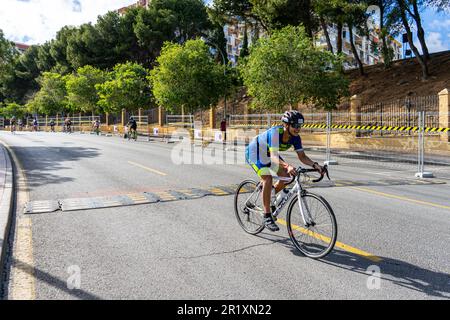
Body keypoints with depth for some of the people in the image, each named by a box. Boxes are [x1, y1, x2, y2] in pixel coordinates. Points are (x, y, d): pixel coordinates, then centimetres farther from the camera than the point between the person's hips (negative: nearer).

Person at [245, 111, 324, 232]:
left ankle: (267, 200, 19)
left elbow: (302, 156, -15)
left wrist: (314, 165, -33)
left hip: (267, 154, 7)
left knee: (286, 176, -5)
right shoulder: (275, 132, -36)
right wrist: (288, 166, -62)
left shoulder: (295, 137, -16)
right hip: (254, 152, -7)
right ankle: (267, 217, -17)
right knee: (268, 179, -25)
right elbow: (274, 157, -46)